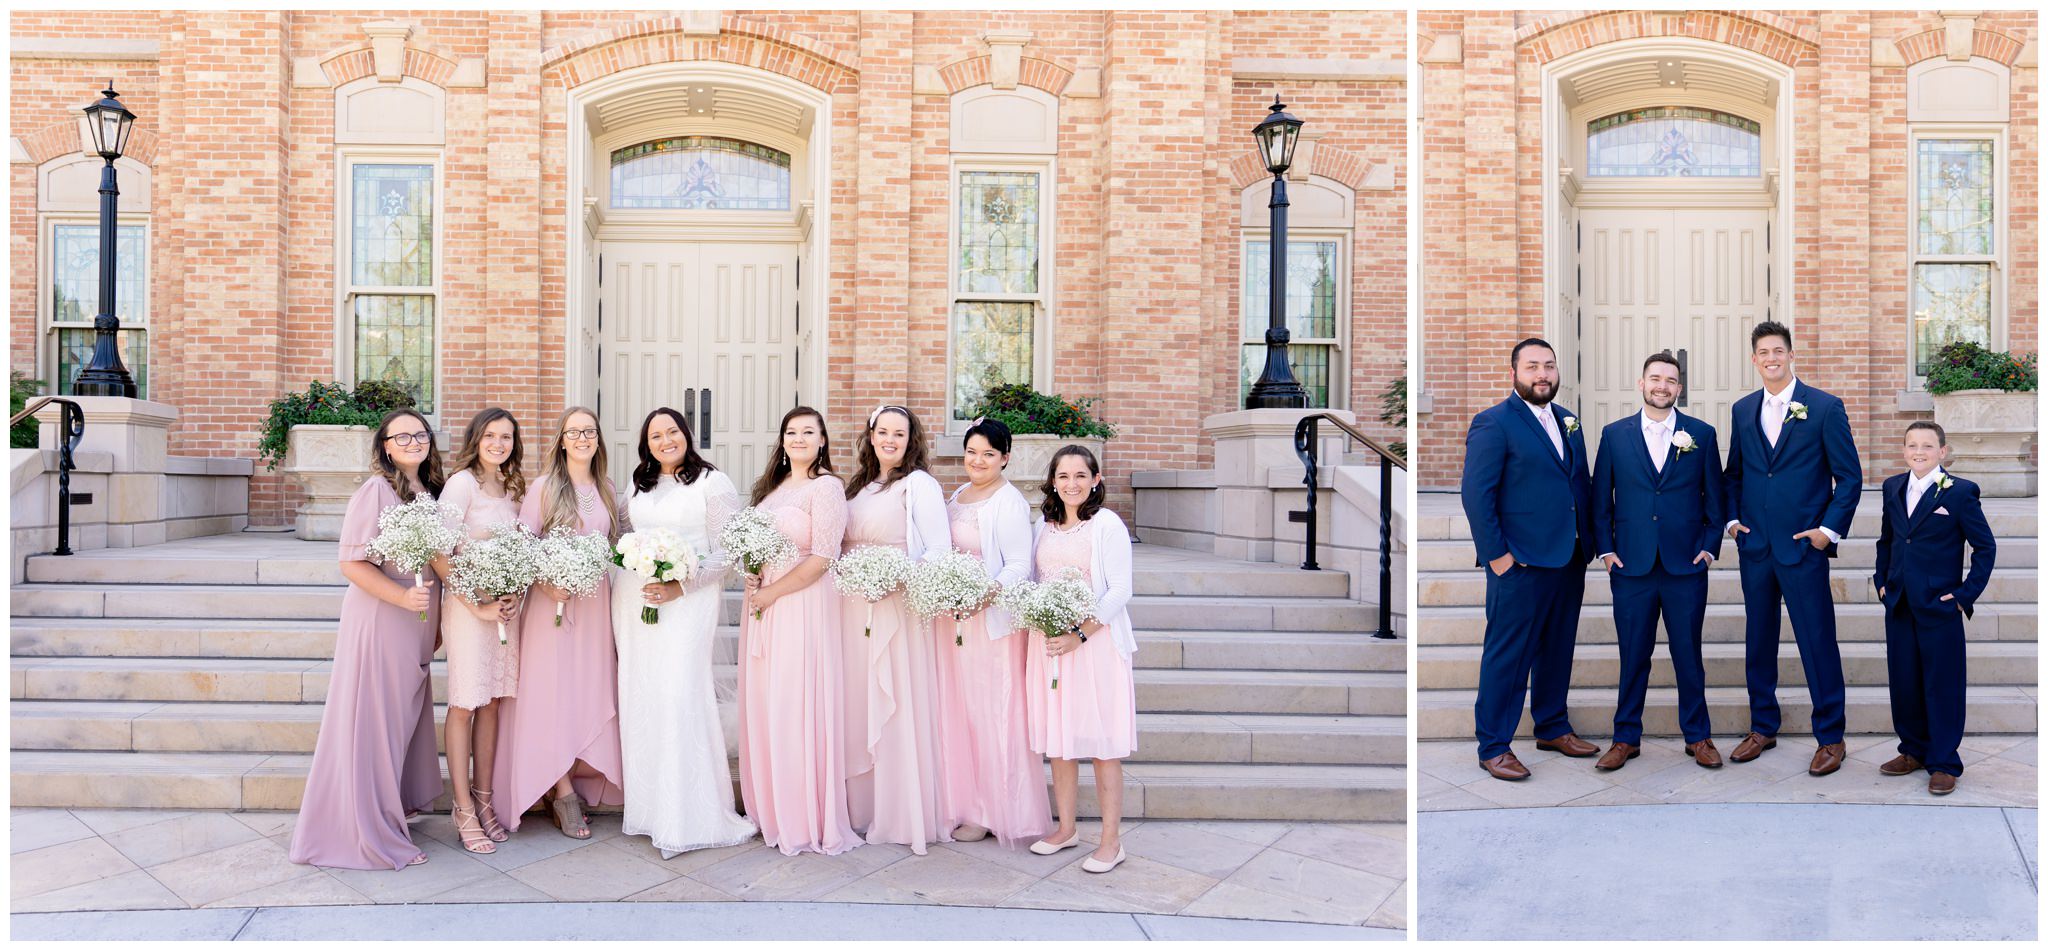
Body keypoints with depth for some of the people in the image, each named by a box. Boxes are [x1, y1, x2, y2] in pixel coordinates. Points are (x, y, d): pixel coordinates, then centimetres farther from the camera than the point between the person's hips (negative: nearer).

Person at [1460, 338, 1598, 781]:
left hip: (1569, 561, 7)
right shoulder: (1493, 423, -9)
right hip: (1522, 563, -7)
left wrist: (1587, 545, 11)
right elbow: (1476, 493, -13)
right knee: (1507, 656, 0)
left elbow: (1582, 485, 18)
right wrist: (1496, 555, -15)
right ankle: (1493, 747, 9)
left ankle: (1553, 727, 33)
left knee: (1557, 650, 17)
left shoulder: (1568, 422, 14)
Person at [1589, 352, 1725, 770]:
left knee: (1689, 655, 7)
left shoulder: (1702, 434, 5)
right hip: (1631, 565, 0)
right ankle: (1626, 738, 16)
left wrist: (1710, 547, 1)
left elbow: (1715, 498, 8)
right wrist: (1606, 550, 1)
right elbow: (1600, 500, 8)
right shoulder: (1614, 434, 5)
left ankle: (1698, 737, 20)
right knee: (1633, 657, 6)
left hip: (1686, 565, 0)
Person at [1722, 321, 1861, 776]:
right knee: (1758, 640, 11)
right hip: (1754, 547, 5)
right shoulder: (1742, 410, 10)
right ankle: (1763, 727, 23)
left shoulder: (1825, 408, -4)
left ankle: (1831, 737, 11)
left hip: (1803, 547, -4)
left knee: (1818, 642, -1)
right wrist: (1732, 518, 5)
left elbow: (1849, 477, -3)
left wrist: (1829, 529, -9)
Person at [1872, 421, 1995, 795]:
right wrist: (1882, 580, 11)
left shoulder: (1960, 492, -7)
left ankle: (1944, 763, 10)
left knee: (1943, 686, 1)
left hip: (1940, 609, -5)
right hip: (1899, 606, 5)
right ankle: (1914, 750, 25)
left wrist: (1966, 593, -8)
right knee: (1904, 683, 11)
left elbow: (1985, 546, -4)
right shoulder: (1893, 488, 9)